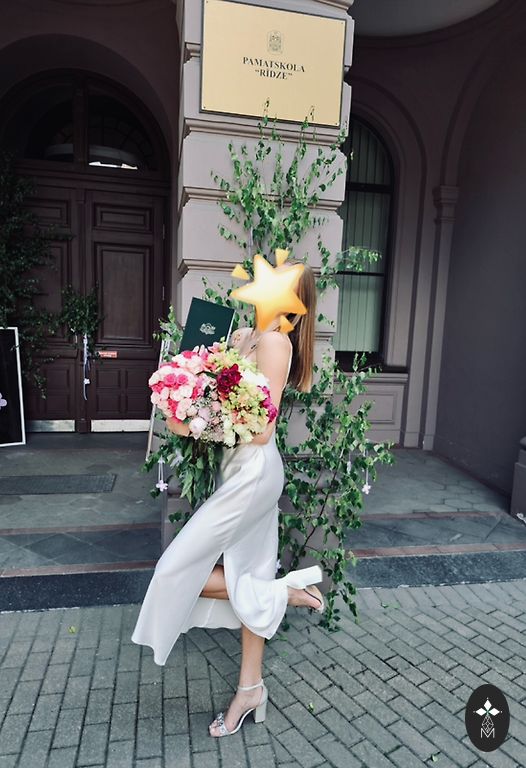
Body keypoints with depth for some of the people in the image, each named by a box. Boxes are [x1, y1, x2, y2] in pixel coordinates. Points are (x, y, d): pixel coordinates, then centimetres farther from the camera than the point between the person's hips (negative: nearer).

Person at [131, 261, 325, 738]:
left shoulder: (274, 342, -18)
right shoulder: (250, 336, 9)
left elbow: (261, 430, -21)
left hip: (252, 471, -9)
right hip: (250, 471, 9)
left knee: (181, 570, 2)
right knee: (249, 580, 17)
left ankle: (283, 593, 12)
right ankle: (251, 688, 32)